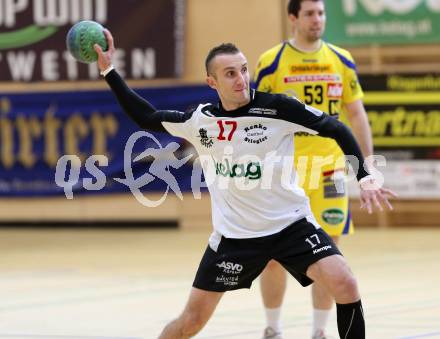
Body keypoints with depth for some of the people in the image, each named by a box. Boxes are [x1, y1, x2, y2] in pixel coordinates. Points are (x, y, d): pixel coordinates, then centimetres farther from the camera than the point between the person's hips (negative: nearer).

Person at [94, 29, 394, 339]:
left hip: (291, 223, -2)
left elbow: (335, 129, -6)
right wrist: (109, 71, 7)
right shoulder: (200, 120, -3)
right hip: (233, 235, 2)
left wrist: (365, 178, -14)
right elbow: (146, 117, 11)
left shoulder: (276, 107, -13)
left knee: (344, 285, -22)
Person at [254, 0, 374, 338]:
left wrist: (368, 163, 3)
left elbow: (356, 113, 9)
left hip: (329, 169, 2)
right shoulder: (271, 62, -4)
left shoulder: (342, 61, 5)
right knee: (275, 253, 2)